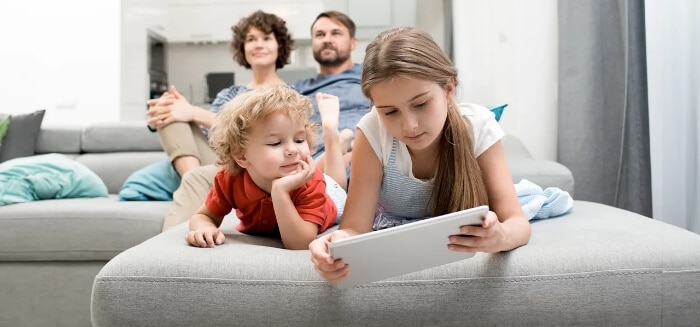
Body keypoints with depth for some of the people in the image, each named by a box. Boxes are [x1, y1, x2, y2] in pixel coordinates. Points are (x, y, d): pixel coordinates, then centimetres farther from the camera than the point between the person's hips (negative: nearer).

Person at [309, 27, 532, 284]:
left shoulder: (478, 126, -23)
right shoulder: (373, 132, -25)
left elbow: (517, 222, -25)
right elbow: (355, 228, -26)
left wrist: (500, 236, -50)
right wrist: (340, 243, -51)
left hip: (461, 241, 1)